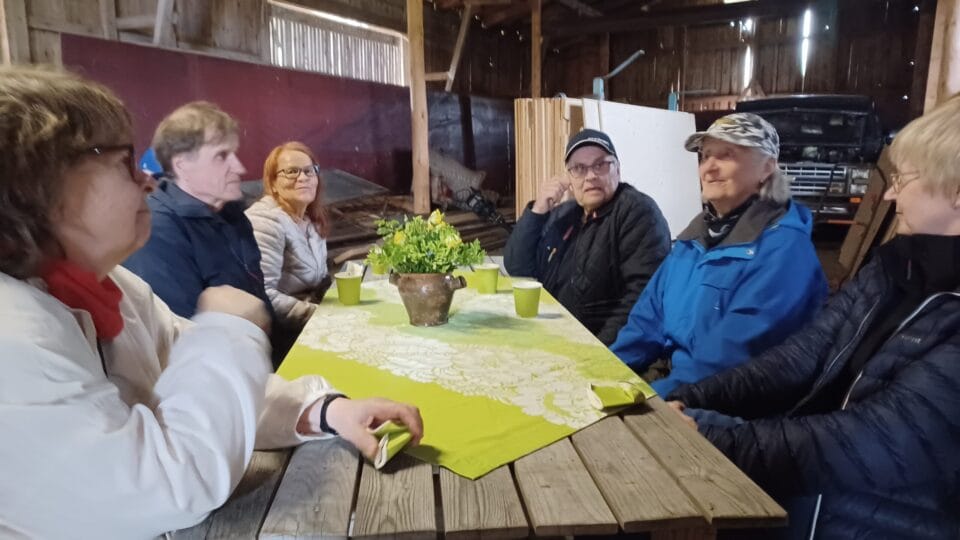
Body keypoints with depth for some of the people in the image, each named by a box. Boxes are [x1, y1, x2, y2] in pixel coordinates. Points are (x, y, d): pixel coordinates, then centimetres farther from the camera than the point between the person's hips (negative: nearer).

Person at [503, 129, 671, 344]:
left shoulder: (638, 212, -9)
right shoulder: (562, 214, 13)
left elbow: (643, 296, -19)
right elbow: (517, 269, 7)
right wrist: (536, 212, -4)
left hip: (601, 346, -6)